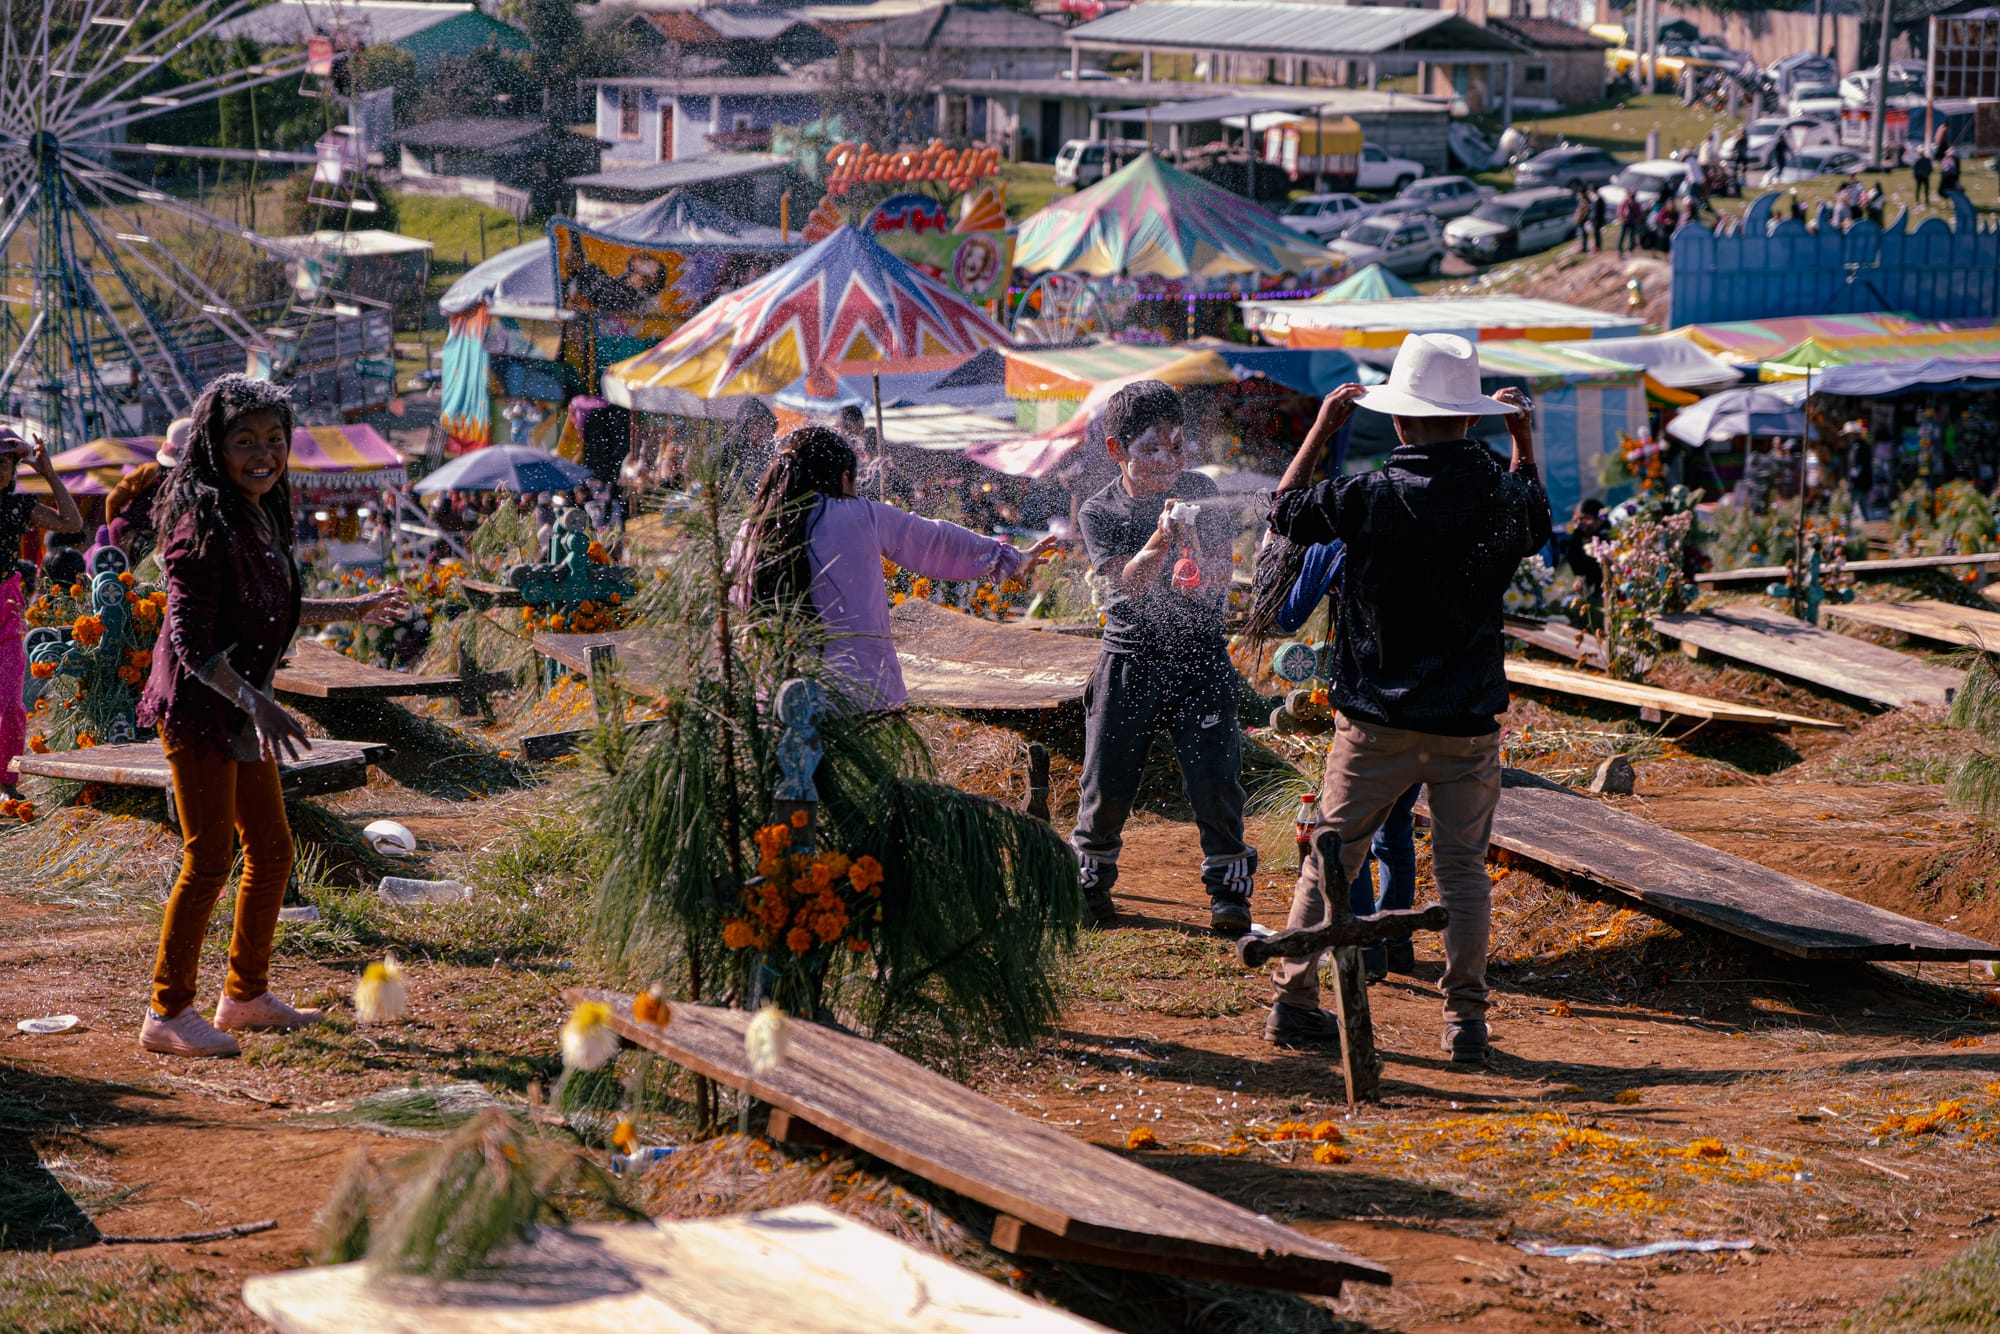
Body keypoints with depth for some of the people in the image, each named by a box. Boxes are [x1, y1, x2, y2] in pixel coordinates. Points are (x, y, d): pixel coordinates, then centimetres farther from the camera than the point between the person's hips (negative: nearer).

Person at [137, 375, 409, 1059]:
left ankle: (245, 994, 28)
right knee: (210, 858, -5)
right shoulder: (205, 528, -21)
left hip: (239, 711, 9)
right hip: (197, 707, -9)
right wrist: (255, 704, -37)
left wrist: (350, 611, 31)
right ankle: (167, 1013, 4)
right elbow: (191, 641, -26)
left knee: (272, 852, 15)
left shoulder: (263, 517, 7)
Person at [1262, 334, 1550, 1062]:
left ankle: (1294, 1001, 16)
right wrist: (1524, 441, 23)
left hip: (1375, 718, -1)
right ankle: (1465, 1016, 8)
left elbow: (1282, 511, 6)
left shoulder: (1368, 496, -13)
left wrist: (1321, 428, 13)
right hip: (1468, 720, 1)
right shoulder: (1502, 496, -6)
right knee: (1463, 868, 10)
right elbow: (1537, 528, 19)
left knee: (1329, 858, 11)